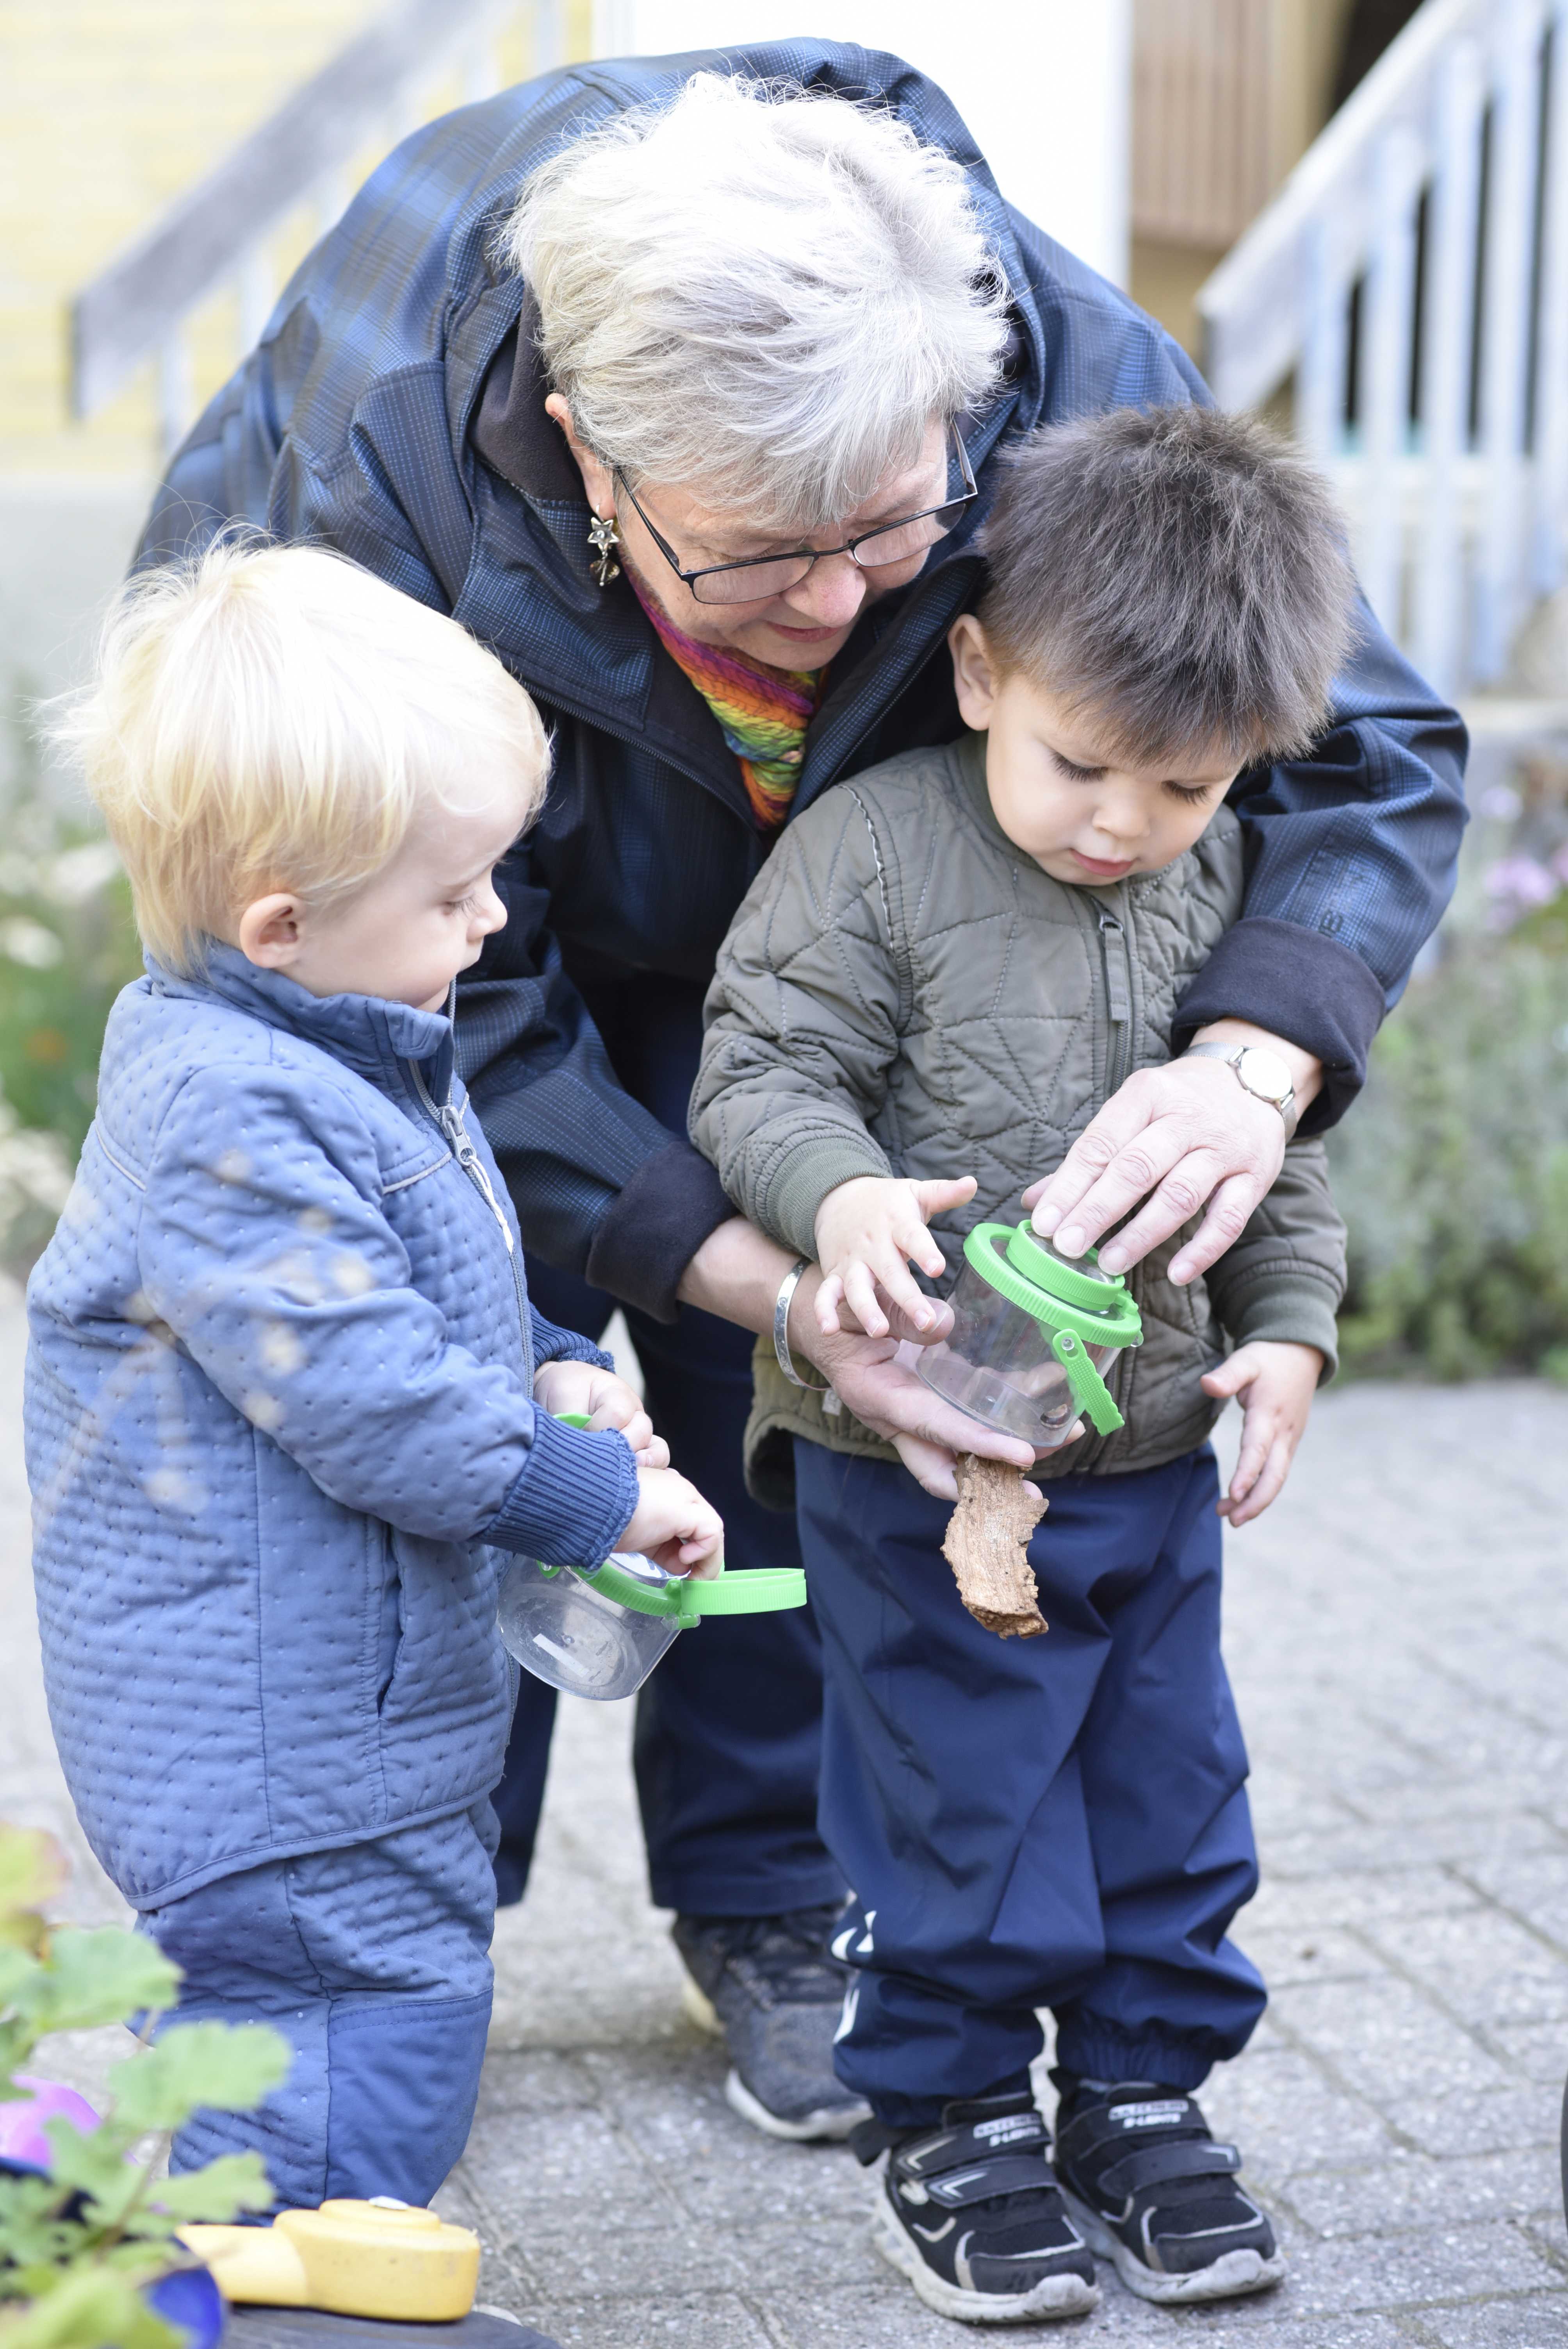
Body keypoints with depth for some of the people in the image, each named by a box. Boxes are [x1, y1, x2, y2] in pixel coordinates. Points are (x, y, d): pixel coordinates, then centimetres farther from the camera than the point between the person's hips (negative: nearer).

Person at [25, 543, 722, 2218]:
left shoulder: (334, 1056, 8)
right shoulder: (235, 1120, -26)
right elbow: (370, 1403, -27)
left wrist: (546, 1374, 5)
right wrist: (601, 1493, -16)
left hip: (344, 1711, 11)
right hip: (277, 1751, -11)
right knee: (364, 2066, -3)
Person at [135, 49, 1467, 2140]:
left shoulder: (1084, 383, -37)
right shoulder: (380, 482, -42)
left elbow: (1375, 750, -26)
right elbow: (447, 1006, -32)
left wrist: (1254, 1059, -46)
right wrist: (757, 1265, -44)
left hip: (769, 909, 2)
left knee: (777, 1399, 1)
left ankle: (766, 1902, 22)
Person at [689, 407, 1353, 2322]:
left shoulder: (1224, 880, 3)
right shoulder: (873, 850, -13)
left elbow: (1279, 1134, 12)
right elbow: (761, 1071, -13)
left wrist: (1288, 1324, 1)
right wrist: (842, 1198, -32)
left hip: (1157, 1450, 5)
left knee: (1170, 1783, 14)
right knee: (957, 1796, 5)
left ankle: (1143, 2092, 32)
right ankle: (947, 2122, 23)